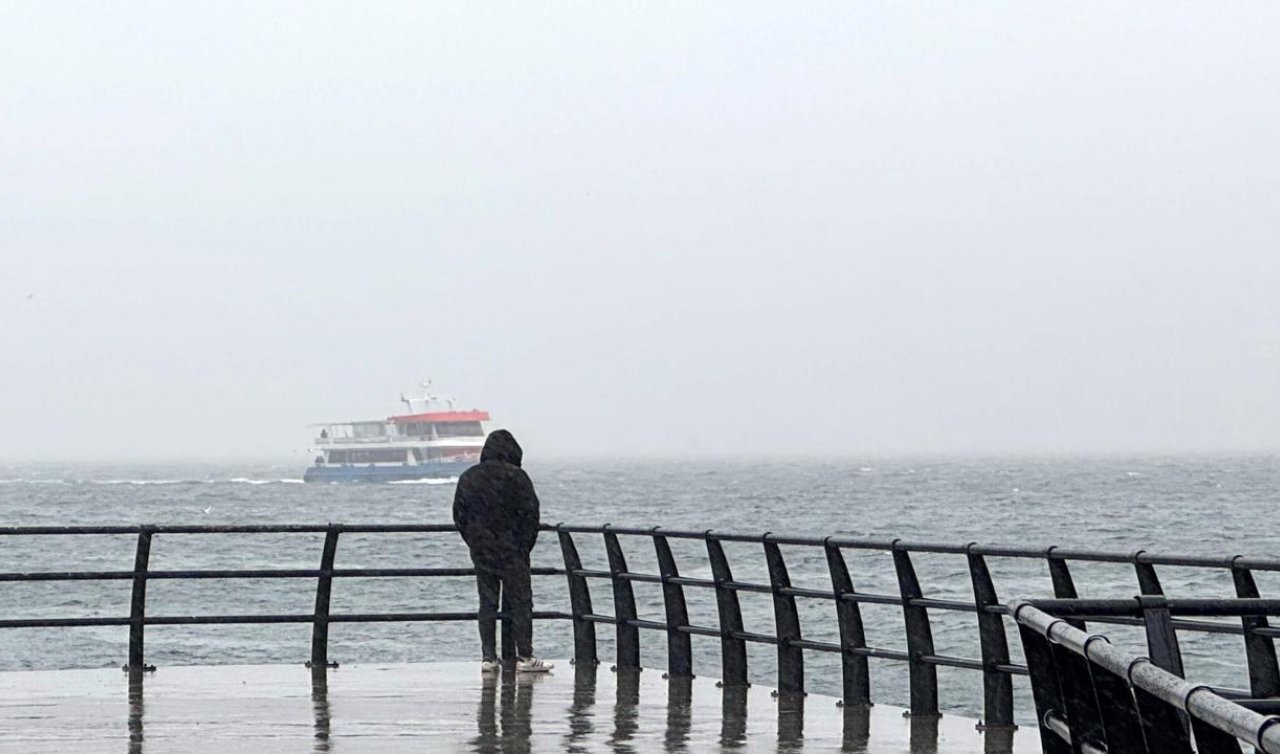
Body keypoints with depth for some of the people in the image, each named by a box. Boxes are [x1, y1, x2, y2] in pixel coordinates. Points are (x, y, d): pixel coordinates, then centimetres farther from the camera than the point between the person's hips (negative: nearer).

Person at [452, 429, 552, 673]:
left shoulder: (467, 478, 6)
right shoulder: (515, 477, -9)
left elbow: (459, 516, 9)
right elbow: (530, 513, -10)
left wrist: (474, 543, 14)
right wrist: (525, 545, 1)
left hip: (480, 552, 4)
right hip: (512, 551, -4)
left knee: (487, 603, 9)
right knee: (520, 602, 0)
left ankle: (488, 657, 8)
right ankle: (524, 657, -2)